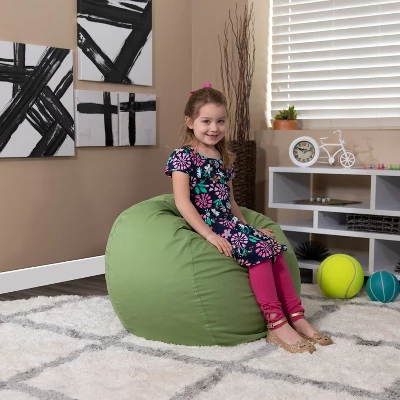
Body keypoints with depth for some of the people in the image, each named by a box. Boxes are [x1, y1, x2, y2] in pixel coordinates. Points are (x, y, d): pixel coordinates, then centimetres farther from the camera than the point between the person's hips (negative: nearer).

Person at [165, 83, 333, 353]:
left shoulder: (225, 158, 17)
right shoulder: (184, 156, -7)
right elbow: (182, 202, -16)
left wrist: (247, 227, 12)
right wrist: (208, 234, -23)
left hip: (227, 222, 8)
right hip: (206, 225, -7)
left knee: (275, 248, -11)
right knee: (259, 250, -24)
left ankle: (296, 317, -10)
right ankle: (277, 324, -23)